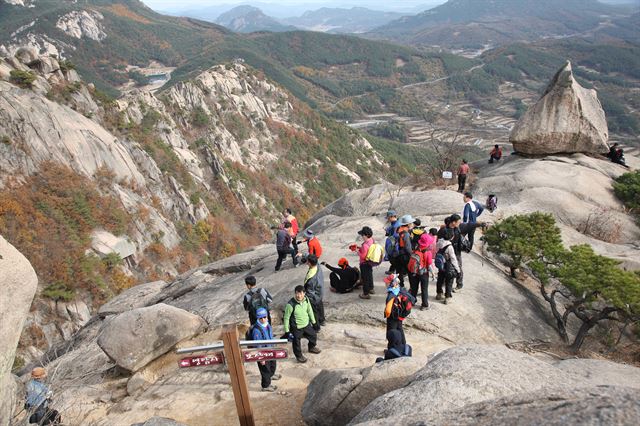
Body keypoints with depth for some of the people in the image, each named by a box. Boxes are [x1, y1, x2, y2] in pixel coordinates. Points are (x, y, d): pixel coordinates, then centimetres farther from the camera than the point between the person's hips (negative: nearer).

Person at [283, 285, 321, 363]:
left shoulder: (306, 300, -13)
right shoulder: (291, 304, -30)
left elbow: (310, 311, 6)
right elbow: (286, 318, -19)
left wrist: (313, 322, 14)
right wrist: (287, 331, -14)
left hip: (307, 324, 6)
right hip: (296, 328, -6)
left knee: (313, 336, 25)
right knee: (297, 343, 15)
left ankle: (311, 348, 57)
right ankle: (299, 356, 44)